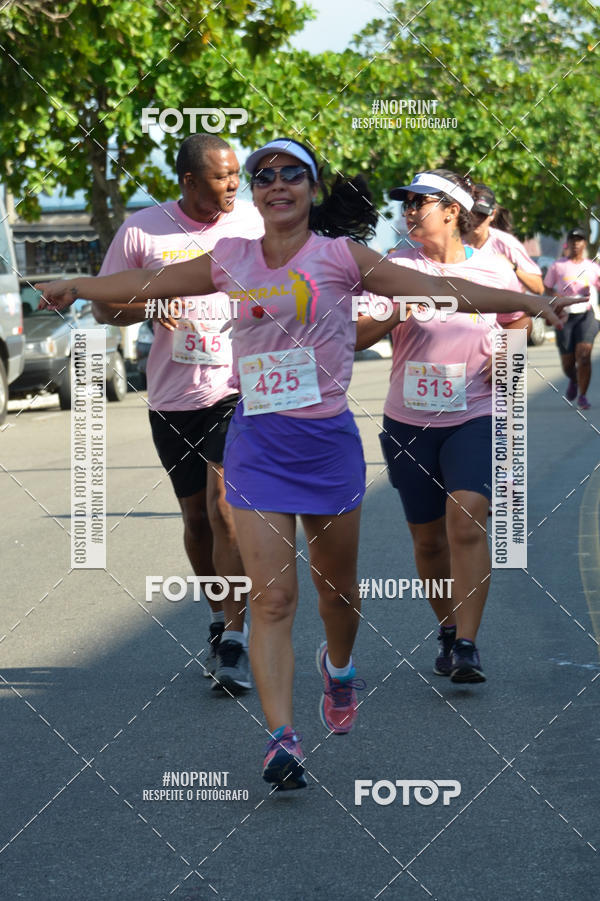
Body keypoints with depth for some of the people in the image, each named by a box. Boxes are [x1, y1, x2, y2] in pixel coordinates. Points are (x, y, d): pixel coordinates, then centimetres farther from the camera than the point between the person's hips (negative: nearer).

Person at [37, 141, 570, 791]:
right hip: (256, 442, 1)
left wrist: (526, 300, -8)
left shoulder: (340, 257, -2)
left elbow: (440, 291, -4)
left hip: (328, 438, -1)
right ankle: (281, 737, -14)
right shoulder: (232, 262, 6)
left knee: (336, 587, 13)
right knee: (271, 596, -10)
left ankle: (338, 666, 46)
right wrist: (75, 287, 25)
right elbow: (148, 283, 19)